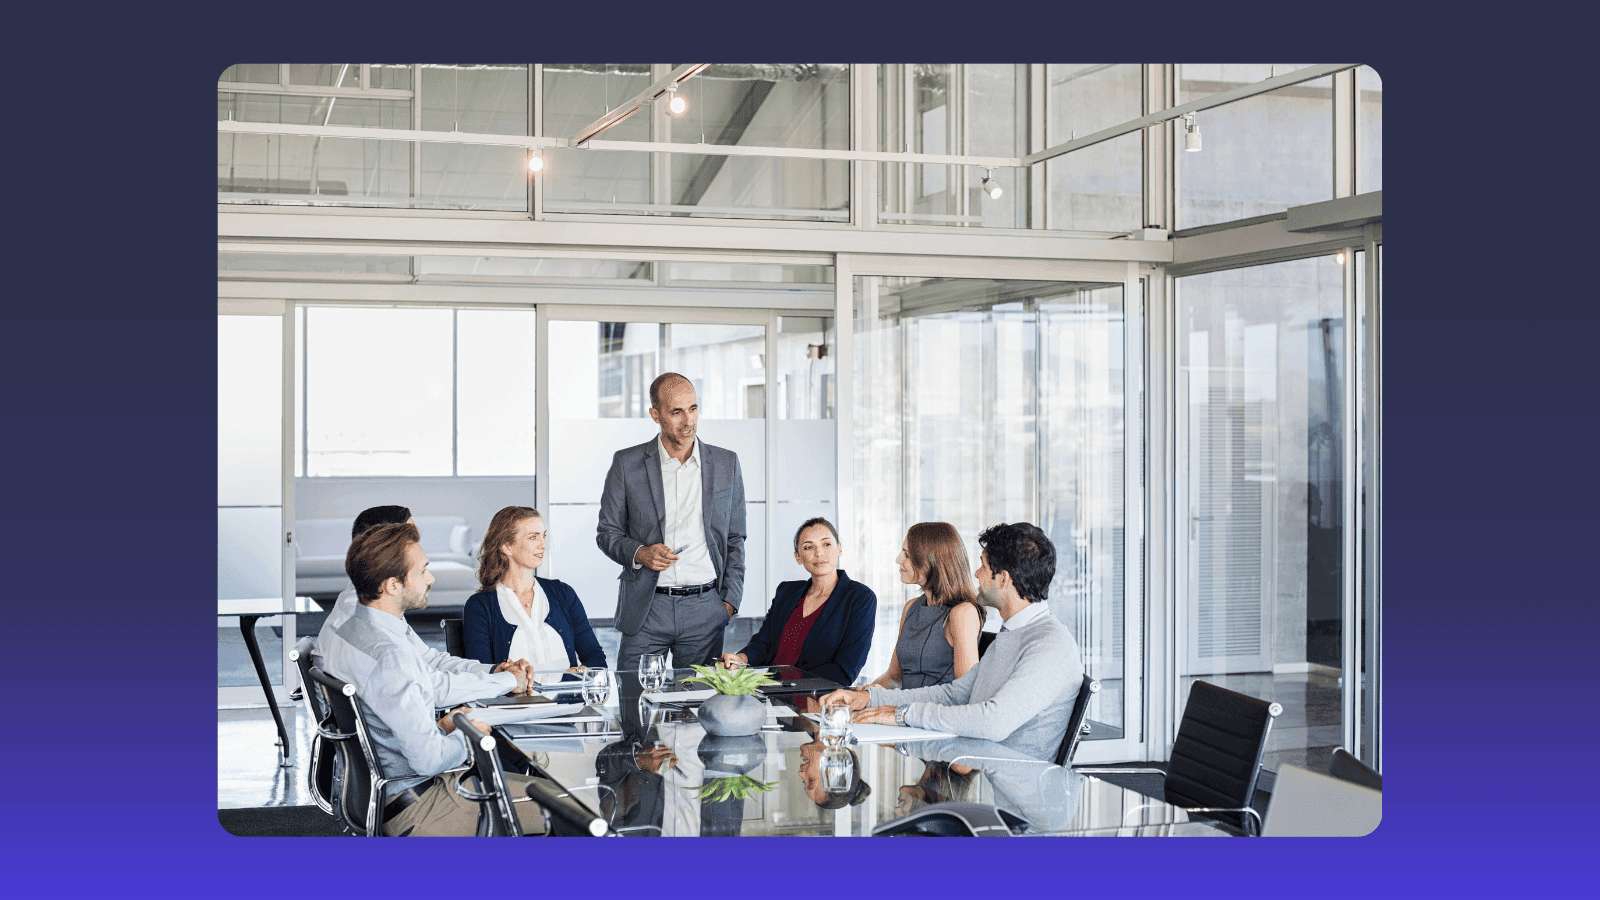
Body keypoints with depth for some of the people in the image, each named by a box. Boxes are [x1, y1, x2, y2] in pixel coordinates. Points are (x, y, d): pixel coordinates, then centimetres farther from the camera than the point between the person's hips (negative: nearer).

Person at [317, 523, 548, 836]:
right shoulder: (387, 657, -30)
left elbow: (434, 684, 9)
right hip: (413, 807, -10)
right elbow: (431, 759, -28)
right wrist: (463, 736, -8)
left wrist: (501, 678, 6)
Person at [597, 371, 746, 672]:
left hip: (705, 609, 1)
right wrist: (639, 553, -12)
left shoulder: (726, 464, 8)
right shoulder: (627, 464, 3)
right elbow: (607, 532, 8)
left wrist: (729, 601, 4)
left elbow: (735, 539, 13)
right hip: (646, 608, -1)